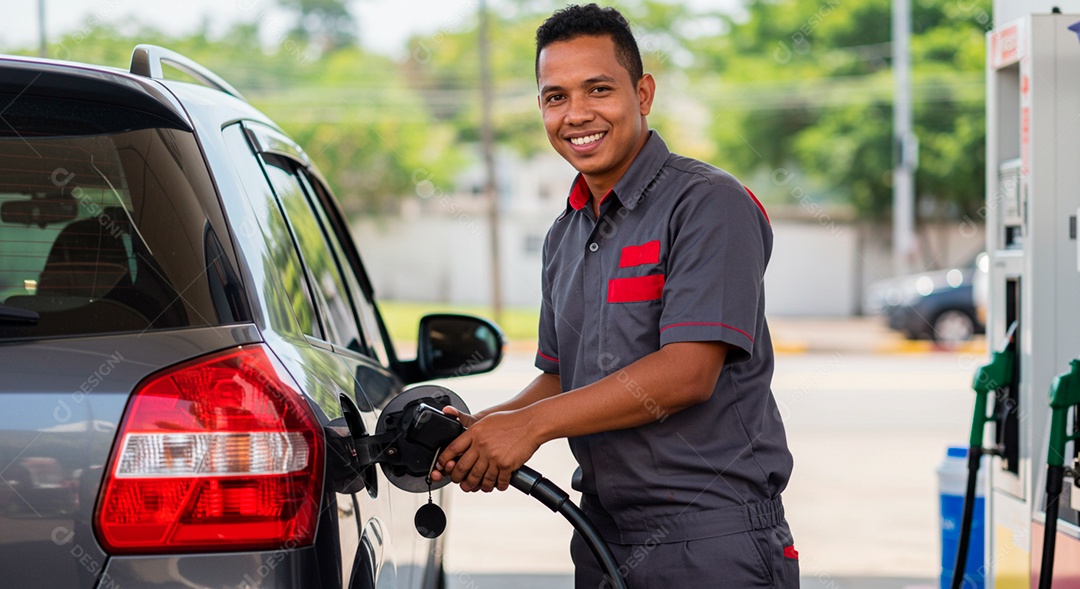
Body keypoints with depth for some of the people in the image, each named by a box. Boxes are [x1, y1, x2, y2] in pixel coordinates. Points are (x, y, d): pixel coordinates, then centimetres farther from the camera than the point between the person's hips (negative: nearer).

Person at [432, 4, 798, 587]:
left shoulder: (709, 204, -11)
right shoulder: (565, 236, 15)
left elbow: (688, 373, -19)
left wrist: (530, 424, -18)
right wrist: (481, 428, -2)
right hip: (603, 538, 7)